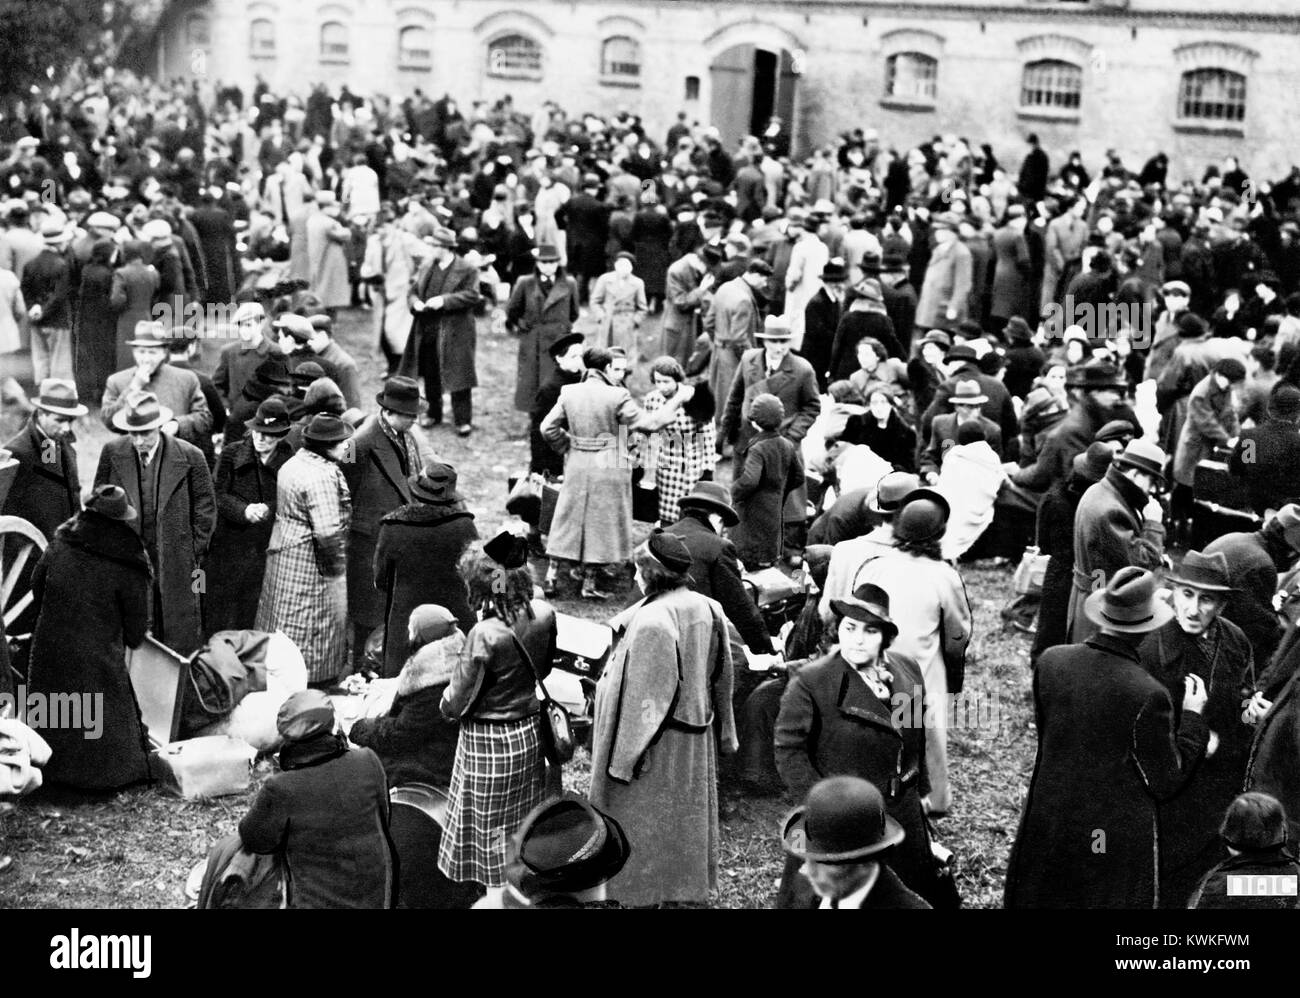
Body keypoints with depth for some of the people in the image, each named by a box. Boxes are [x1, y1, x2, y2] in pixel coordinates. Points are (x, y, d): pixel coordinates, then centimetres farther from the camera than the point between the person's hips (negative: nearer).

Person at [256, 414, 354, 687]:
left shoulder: (293, 463, 8)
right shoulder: (323, 475, -24)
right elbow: (327, 530, -29)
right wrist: (337, 565, -15)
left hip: (284, 552, 10)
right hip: (311, 562, -10)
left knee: (285, 627, 18)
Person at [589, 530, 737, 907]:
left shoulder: (652, 622, -26)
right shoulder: (707, 610, -2)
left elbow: (644, 697, -24)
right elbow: (720, 678, 7)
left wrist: (623, 759, -17)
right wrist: (724, 734, 17)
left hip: (657, 746, -8)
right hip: (697, 741, 8)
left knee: (645, 826, 8)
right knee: (685, 816, 21)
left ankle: (642, 896, 18)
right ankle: (689, 890, 33)